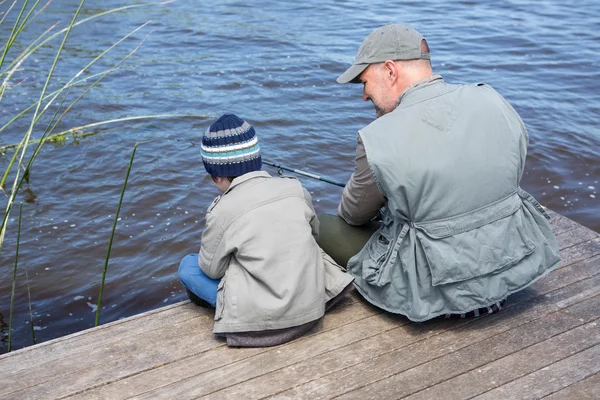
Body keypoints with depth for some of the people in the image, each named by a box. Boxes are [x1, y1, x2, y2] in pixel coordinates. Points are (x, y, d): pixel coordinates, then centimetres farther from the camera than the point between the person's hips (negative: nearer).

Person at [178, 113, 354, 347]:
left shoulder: (223, 210, -14)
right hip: (313, 307, 5)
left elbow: (211, 269, -2)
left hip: (261, 321, -5)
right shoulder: (294, 187, -2)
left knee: (187, 266, 10)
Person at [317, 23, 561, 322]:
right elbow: (511, 177, 11)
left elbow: (353, 215, -3)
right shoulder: (493, 101, -6)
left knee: (324, 228, 7)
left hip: (440, 291, -6)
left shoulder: (378, 140, -21)